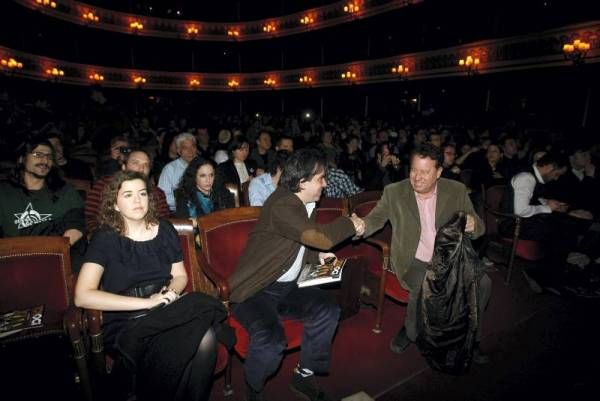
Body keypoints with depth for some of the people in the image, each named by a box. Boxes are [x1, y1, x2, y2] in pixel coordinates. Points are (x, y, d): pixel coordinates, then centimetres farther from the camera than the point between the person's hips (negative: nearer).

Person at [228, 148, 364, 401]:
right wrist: (351, 224, -13)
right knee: (271, 339, -29)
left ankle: (305, 374, 11)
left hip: (287, 287, 9)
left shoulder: (306, 205, 9)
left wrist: (317, 255, 3)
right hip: (255, 291, -8)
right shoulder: (281, 205, -22)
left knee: (327, 309, -10)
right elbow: (321, 237, -32)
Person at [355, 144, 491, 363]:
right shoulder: (394, 192, -3)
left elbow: (479, 227, 5)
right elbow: (375, 219, -3)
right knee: (424, 288, -31)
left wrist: (473, 225, -21)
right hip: (414, 260, -2)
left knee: (482, 283, -21)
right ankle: (410, 330, 2)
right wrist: (361, 226, -28)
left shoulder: (457, 191, 0)